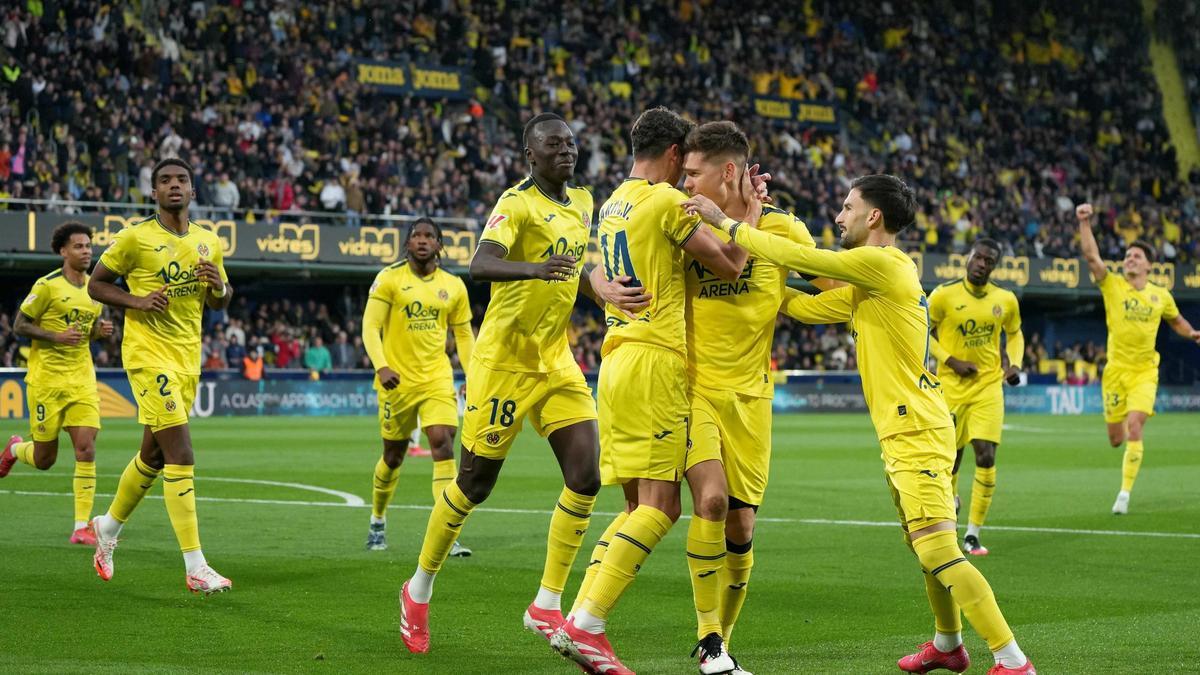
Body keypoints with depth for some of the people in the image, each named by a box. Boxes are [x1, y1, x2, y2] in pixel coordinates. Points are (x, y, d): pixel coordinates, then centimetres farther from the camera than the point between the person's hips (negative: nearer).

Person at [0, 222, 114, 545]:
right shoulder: (47, 285, -9)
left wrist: (100, 330, -1)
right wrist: (57, 337, -20)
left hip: (82, 379, 4)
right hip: (46, 379, -4)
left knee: (86, 450, -10)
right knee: (44, 459, 3)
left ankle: (82, 527, -6)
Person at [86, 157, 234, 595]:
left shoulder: (208, 243, 9)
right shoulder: (136, 238, -6)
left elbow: (221, 302, 18)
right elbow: (96, 284, 0)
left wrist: (218, 285, -6)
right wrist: (138, 301, -16)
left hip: (188, 360, 7)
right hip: (149, 356, -7)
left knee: (153, 455, 18)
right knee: (181, 457, -14)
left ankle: (109, 526, 42)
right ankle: (196, 568, -14)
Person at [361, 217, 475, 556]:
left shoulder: (453, 286, 6)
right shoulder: (389, 279, -4)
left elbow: (463, 334, 15)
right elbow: (370, 327, -8)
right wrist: (381, 367, -23)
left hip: (437, 378, 2)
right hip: (398, 379, -2)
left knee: (444, 444, -16)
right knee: (393, 455, 9)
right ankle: (378, 522, 34)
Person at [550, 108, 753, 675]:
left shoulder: (613, 203, 18)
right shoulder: (666, 200, -8)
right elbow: (729, 265, -7)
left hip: (616, 359, 9)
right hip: (655, 362, -9)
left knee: (639, 508, 11)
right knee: (658, 507, -9)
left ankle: (578, 621, 3)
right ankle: (585, 627, -17)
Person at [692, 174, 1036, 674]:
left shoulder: (881, 264, -14)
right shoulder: (869, 278, 15)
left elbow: (799, 257, -15)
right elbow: (808, 307, 19)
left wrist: (725, 223, -8)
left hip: (917, 433, -10)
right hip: (904, 432, 10)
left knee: (939, 554, -13)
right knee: (923, 546, 22)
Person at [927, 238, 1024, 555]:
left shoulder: (1005, 299, 1)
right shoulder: (944, 295, -9)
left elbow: (1015, 334, 18)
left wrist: (1014, 364, 0)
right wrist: (951, 361, -12)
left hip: (989, 386, 1)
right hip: (952, 385, -1)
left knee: (986, 456, -13)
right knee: (950, 455, 7)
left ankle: (972, 534, -5)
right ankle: (950, 498, 43)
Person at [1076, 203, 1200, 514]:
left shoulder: (1161, 296, 5)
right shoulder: (1112, 285, -3)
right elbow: (1091, 256, -16)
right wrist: (1085, 223, -26)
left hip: (1145, 371, 0)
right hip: (1116, 369, 0)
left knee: (1134, 427, -18)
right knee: (1116, 438, 5)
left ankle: (1125, 492, -11)